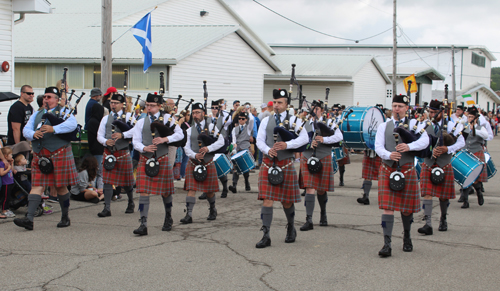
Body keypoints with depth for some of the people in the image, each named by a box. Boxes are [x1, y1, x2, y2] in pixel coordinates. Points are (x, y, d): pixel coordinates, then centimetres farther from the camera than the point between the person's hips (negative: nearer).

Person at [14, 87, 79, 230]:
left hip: (59, 154, -4)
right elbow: (26, 130, 9)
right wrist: (33, 134, -14)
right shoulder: (37, 114, 18)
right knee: (37, 186, -5)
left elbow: (72, 124, -15)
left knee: (61, 186, 4)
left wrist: (54, 129, -27)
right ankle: (29, 219, -14)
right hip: (40, 156, 4)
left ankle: (65, 217, 20)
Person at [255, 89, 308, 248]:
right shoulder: (266, 121, 8)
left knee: (287, 201, 9)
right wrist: (268, 150, -16)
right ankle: (266, 236, -7)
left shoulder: (293, 120, 1)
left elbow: (304, 138, -10)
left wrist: (287, 145, -24)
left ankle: (291, 228, 35)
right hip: (268, 164, 1)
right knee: (267, 200, -7)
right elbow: (259, 140, 5)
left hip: (286, 164, -1)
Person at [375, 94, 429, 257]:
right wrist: (389, 155, -24)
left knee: (406, 207, 10)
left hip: (407, 170, 0)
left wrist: (409, 146, -31)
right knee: (387, 207, -9)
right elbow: (378, 147, -3)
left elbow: (425, 141, -12)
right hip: (387, 170, 0)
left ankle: (407, 238, 34)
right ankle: (387, 245, -13)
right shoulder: (384, 126, 8)